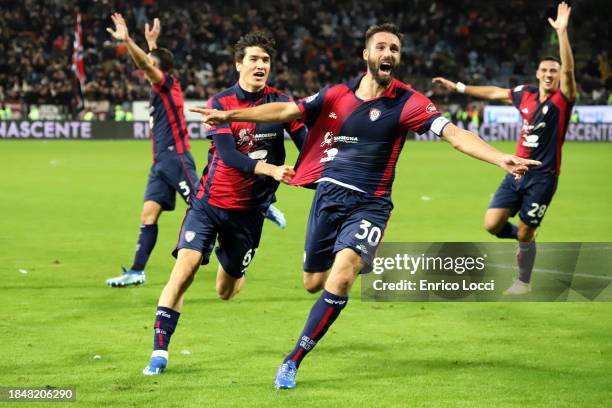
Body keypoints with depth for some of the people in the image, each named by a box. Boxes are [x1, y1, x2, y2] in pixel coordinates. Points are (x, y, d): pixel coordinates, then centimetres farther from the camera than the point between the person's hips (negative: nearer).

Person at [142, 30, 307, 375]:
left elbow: (306, 141, -4)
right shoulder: (221, 102, -9)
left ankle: (238, 275, 50)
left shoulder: (280, 102, -3)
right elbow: (229, 155, -20)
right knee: (185, 267, -20)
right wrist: (272, 170, -33)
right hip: (210, 201, -2)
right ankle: (160, 352, -15)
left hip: (249, 209, 2)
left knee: (226, 293, 10)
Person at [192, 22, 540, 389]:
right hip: (329, 195, 4)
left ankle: (294, 359, -11)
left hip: (369, 204, -3)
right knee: (314, 283, 11)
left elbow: (454, 134, -18)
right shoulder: (337, 95, 2)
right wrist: (229, 115, -2)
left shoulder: (408, 102, -9)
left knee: (340, 278, -23)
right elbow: (286, 111, 5)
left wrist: (502, 159, -32)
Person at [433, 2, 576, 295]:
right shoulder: (525, 95, 6)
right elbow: (494, 93, 22)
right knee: (492, 224, -4)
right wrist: (457, 87, 28)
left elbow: (568, 69, -26)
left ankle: (523, 282, 24)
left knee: (525, 233, 2)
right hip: (517, 172, 5)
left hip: (542, 176, -5)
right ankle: (526, 241, 26)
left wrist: (562, 32, -38)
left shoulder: (562, 99, -9)